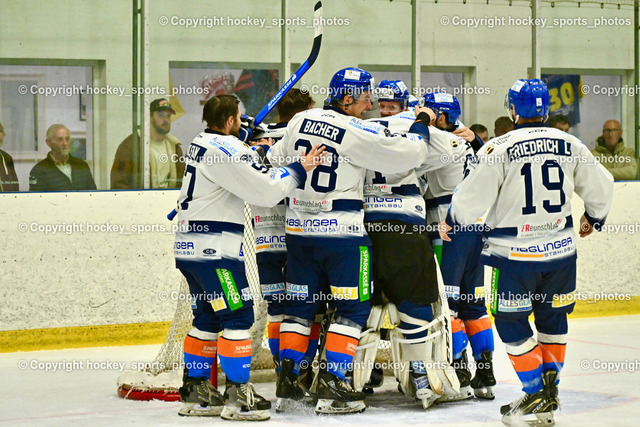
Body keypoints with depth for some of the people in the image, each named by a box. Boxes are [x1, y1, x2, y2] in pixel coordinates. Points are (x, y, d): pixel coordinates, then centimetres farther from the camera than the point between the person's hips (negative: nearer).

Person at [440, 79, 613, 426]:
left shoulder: (499, 148, -12)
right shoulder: (570, 145, 1)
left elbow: (472, 199, -9)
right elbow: (600, 187, 12)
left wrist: (450, 222, 11)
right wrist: (593, 218, 32)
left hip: (516, 254, -4)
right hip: (561, 249, 4)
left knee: (511, 322, 6)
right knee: (553, 317, 20)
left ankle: (537, 396, 2)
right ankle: (550, 387, 21)